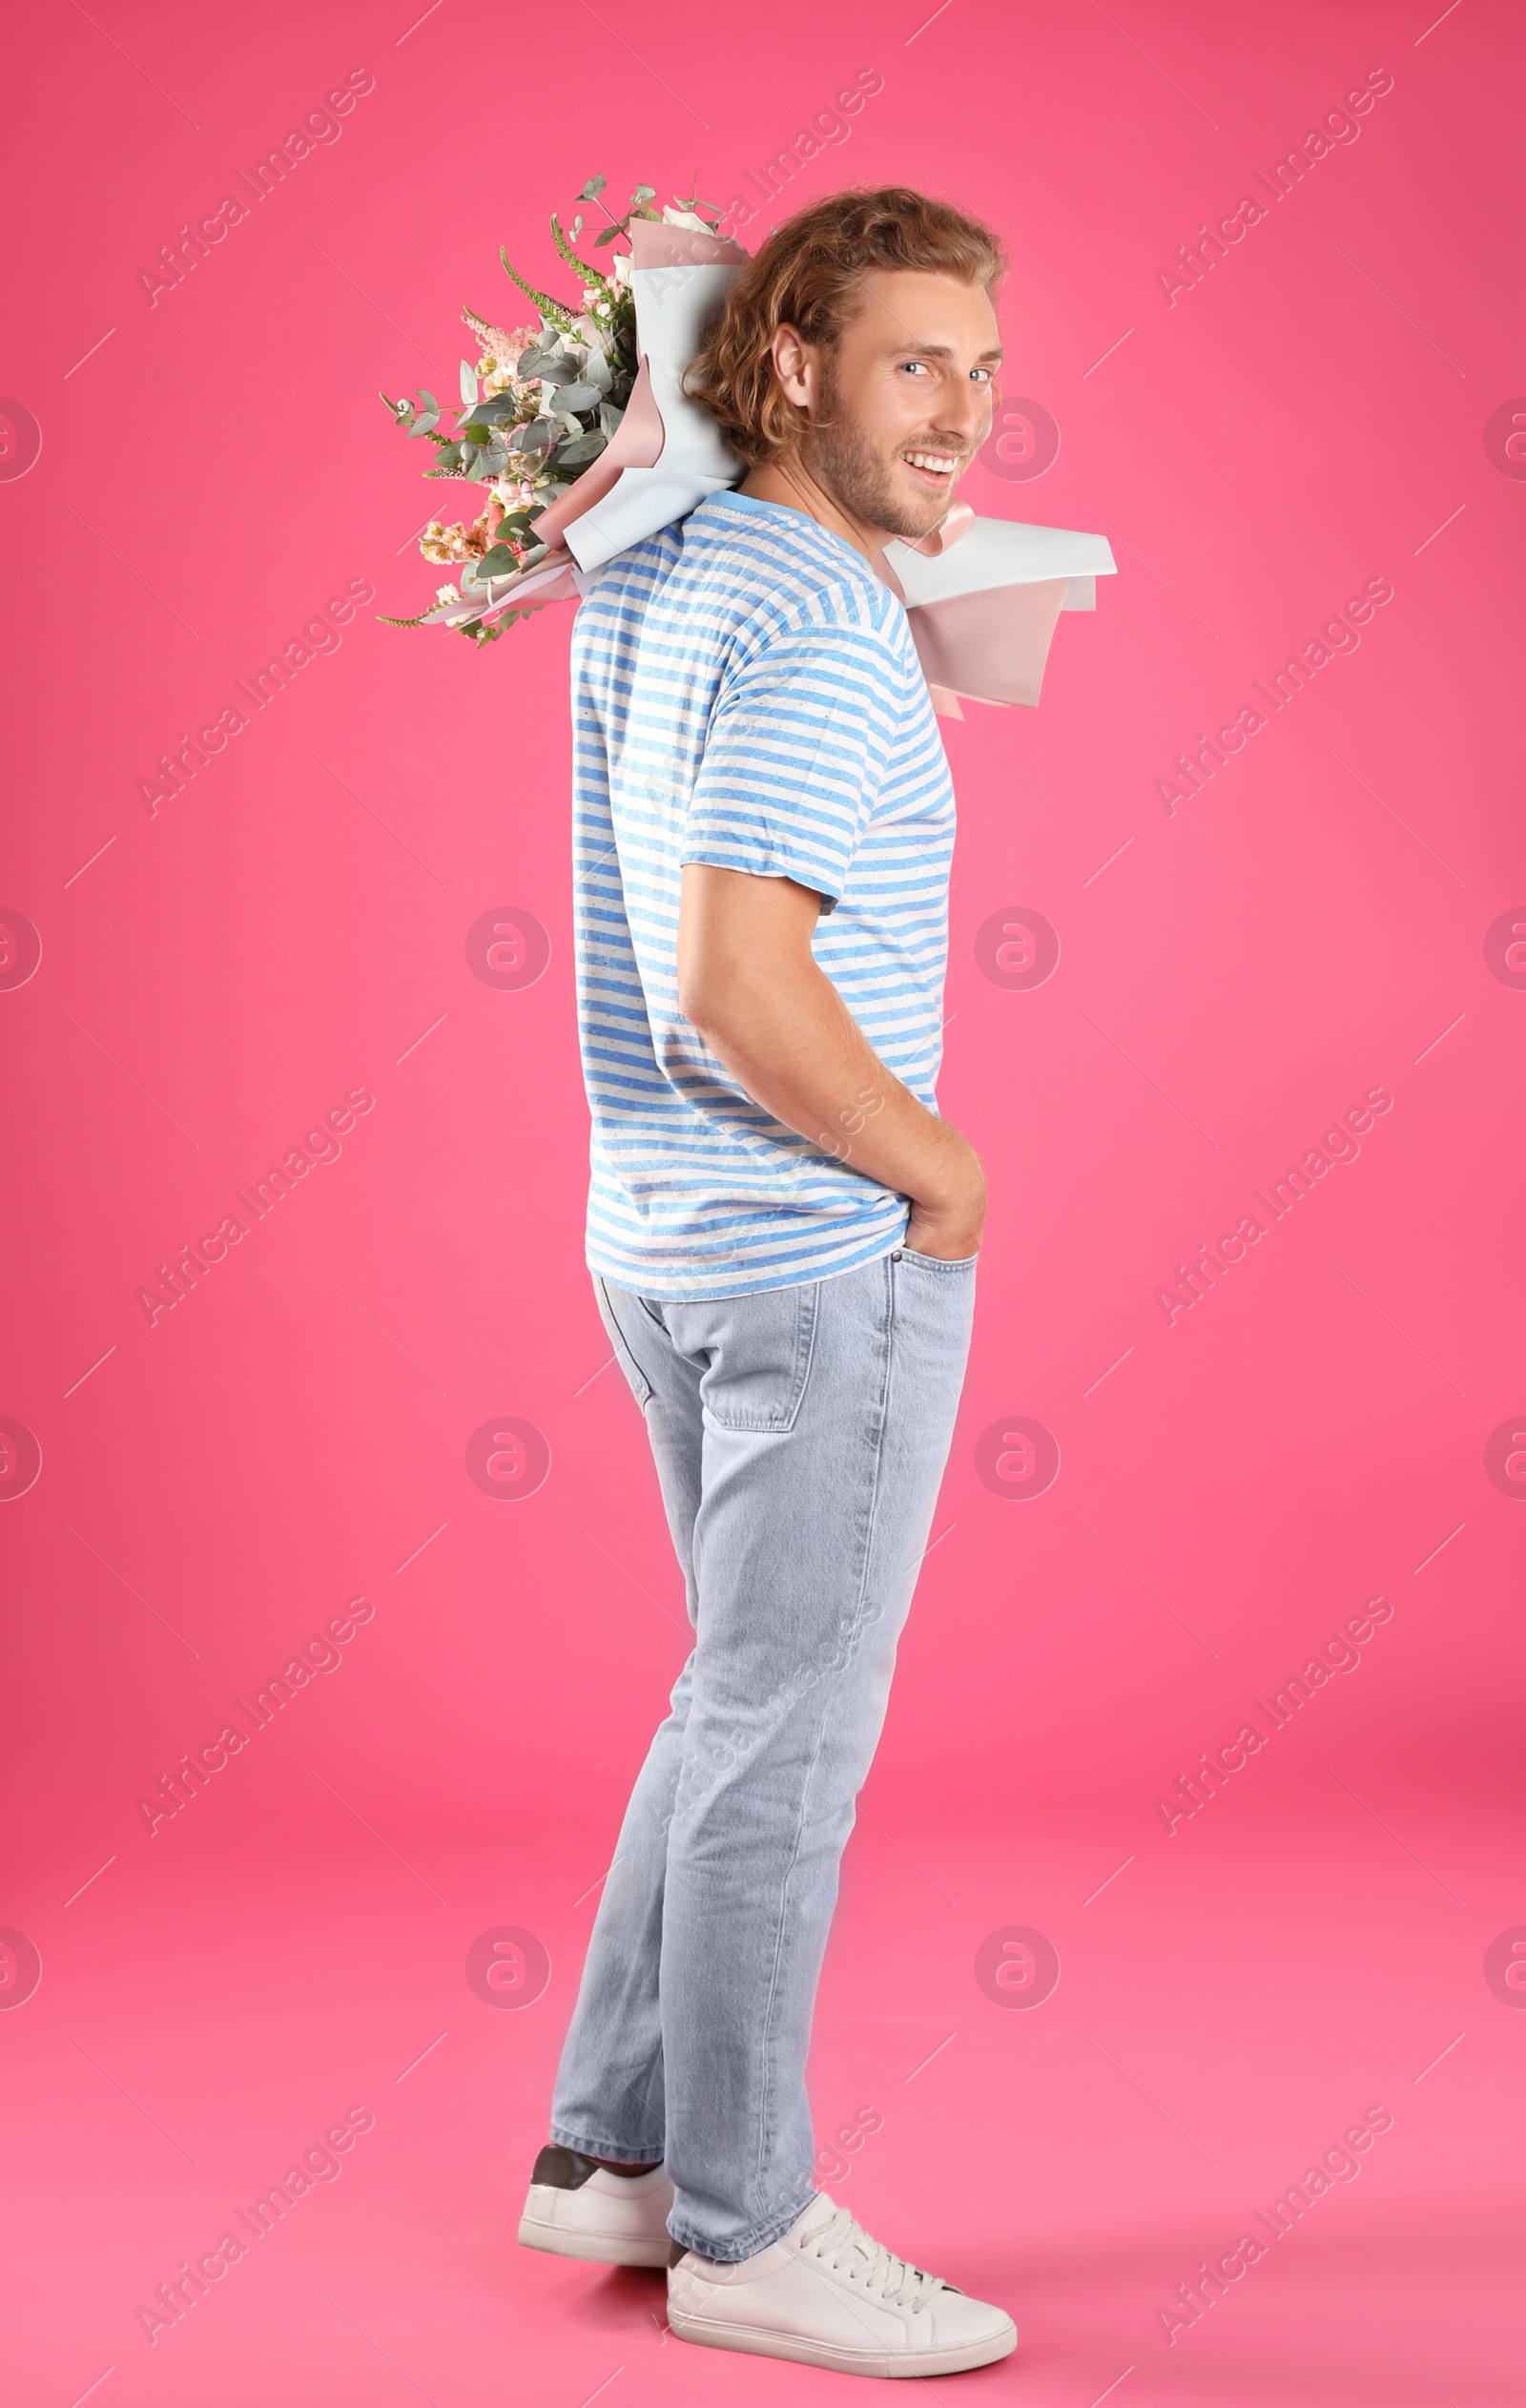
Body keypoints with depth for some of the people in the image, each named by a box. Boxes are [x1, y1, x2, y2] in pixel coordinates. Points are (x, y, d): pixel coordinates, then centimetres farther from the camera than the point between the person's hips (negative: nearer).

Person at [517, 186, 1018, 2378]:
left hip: (663, 1243, 9)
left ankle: (615, 2150, 28)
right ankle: (746, 2231, 16)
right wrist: (942, 1169, -14)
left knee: (745, 1706, 20)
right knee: (785, 1743, 2)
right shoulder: (818, 631, -20)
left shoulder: (637, 585, 8)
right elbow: (734, 984, -28)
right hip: (829, 1258, -9)